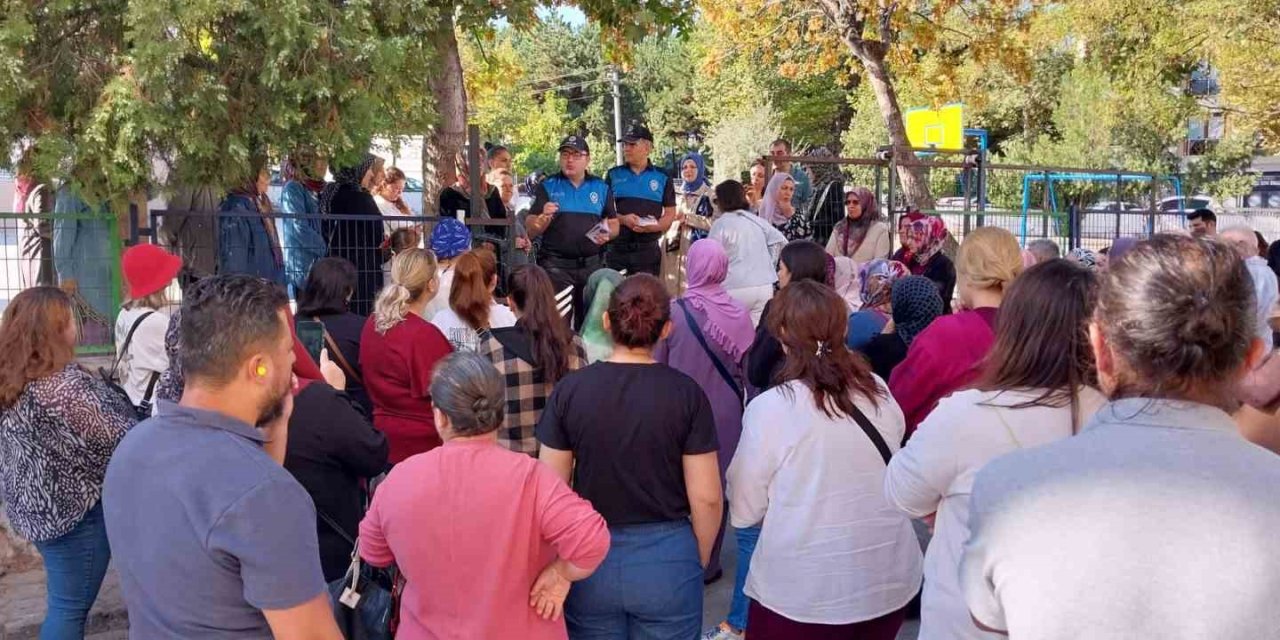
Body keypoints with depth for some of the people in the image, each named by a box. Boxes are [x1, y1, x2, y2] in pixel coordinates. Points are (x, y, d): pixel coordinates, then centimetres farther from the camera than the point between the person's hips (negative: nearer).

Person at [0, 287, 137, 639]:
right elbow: (119, 437, -22)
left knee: (62, 602, 21)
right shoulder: (64, 385, -26)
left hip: (33, 505, 8)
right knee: (70, 607, 5)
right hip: (73, 511, -8)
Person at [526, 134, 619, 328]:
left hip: (592, 265, 2)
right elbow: (530, 231, 1)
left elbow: (614, 224, 15)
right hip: (556, 265, -2)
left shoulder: (601, 188, 10)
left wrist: (607, 235, -7)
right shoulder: (547, 187, 4)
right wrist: (544, 217, -19)